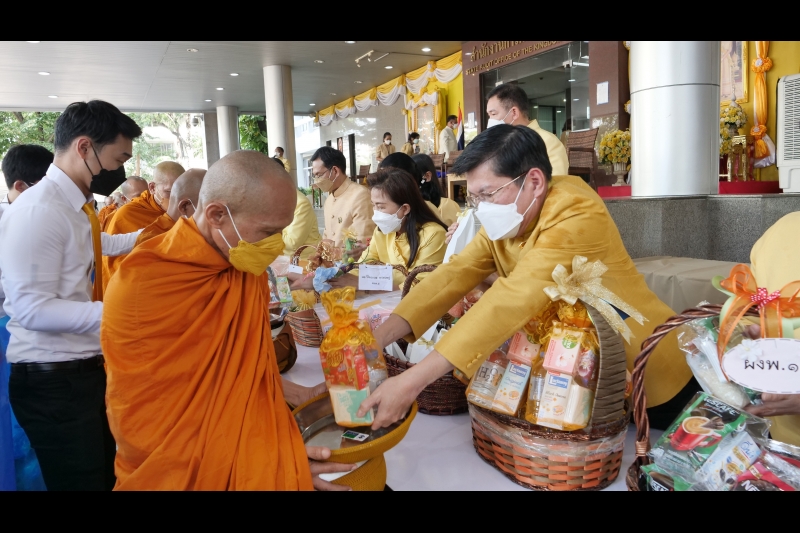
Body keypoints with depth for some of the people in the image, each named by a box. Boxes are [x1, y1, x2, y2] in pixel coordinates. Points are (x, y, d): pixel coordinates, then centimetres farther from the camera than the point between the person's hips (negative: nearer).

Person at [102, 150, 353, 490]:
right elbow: (150, 428, -17)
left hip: (251, 453, 5)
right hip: (182, 474, -4)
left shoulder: (248, 266, -3)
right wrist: (260, 459, -22)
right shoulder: (141, 287, -20)